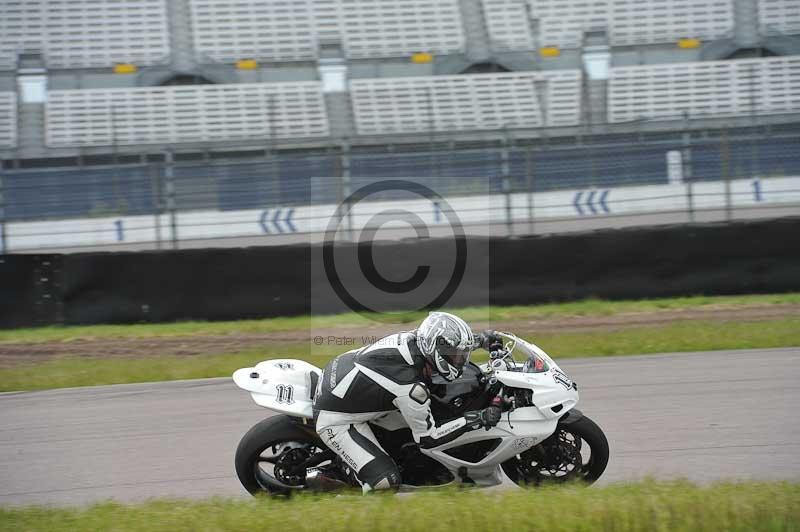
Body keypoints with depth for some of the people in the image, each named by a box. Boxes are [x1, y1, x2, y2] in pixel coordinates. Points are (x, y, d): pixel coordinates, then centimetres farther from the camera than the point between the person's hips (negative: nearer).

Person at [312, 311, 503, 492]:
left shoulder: (412, 337, -12)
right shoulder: (411, 388, -32)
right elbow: (427, 438, -18)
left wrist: (481, 339, 10)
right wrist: (477, 419, -21)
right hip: (334, 420, -9)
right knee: (387, 481, -18)